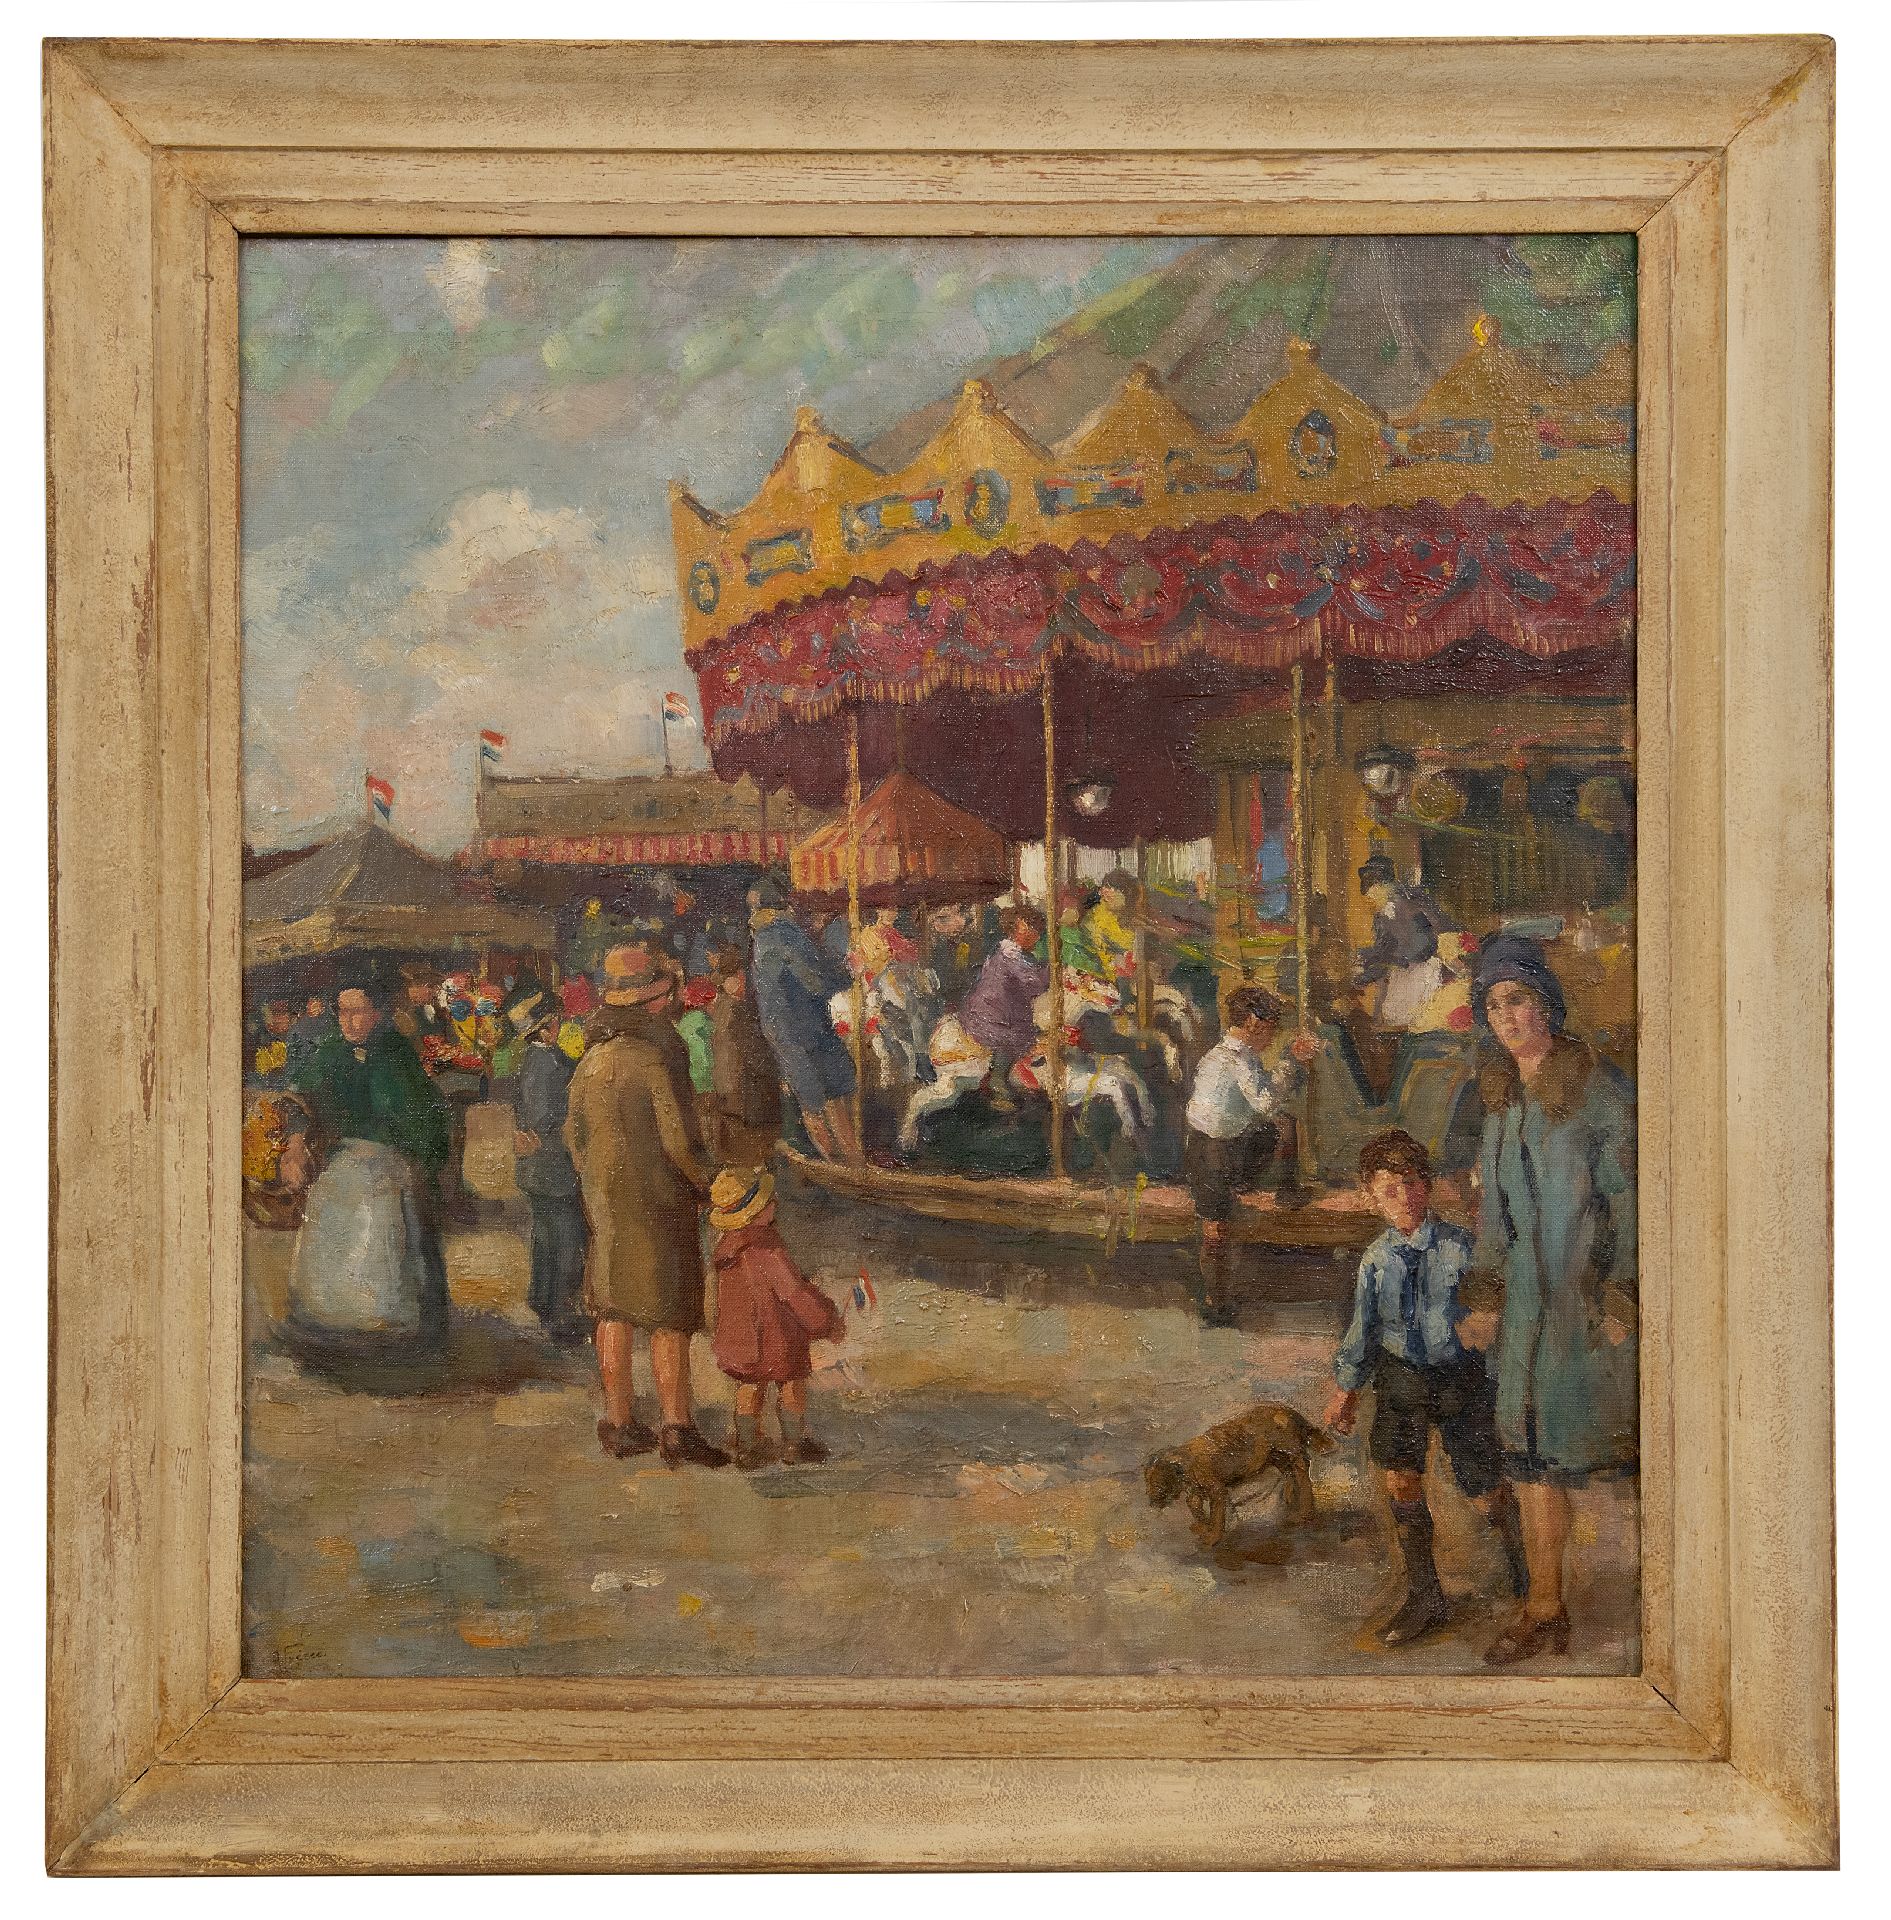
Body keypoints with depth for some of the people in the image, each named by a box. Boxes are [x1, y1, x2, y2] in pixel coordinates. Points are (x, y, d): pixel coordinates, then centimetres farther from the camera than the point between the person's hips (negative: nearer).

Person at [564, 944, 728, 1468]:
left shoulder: (594, 1055, 7)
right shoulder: (658, 1054, -16)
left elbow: (574, 1130, 14)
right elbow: (679, 1139, -18)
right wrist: (707, 1183, -3)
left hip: (605, 1197, 7)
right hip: (658, 1197, -7)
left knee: (615, 1309, 11)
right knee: (668, 1316, -2)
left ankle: (620, 1423, 17)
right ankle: (677, 1429, -1)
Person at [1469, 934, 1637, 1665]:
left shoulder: (1598, 1090, -10)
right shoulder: (1501, 1095, 11)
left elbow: (1627, 1199, -12)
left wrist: (1620, 1293, -16)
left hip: (1589, 1295, -6)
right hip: (1528, 1299, 6)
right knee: (1529, 1450, 6)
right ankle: (1543, 1611, 14)